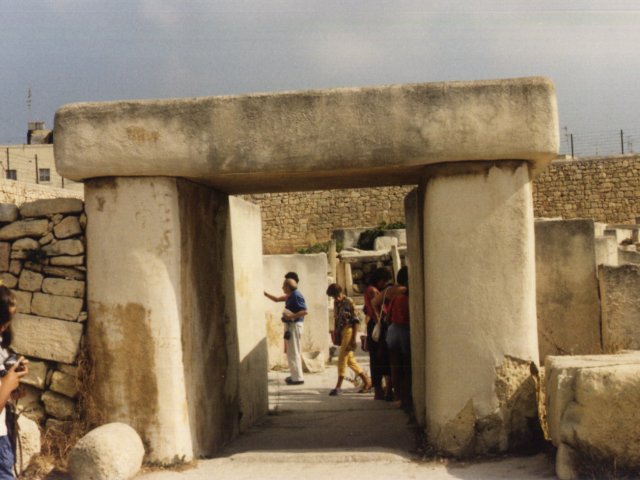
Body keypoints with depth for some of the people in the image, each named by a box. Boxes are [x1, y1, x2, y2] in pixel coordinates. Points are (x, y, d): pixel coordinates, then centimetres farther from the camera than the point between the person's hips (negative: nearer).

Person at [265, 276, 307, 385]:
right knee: (292, 352, 17)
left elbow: (305, 311, -25)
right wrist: (265, 294, 19)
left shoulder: (296, 296, -18)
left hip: (294, 326, -10)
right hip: (290, 325, 10)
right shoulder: (290, 296, 12)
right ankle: (296, 375, 25)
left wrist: (291, 316, -27)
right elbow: (276, 299, 26)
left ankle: (298, 378, -3)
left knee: (294, 352, -7)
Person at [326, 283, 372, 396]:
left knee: (342, 359, -9)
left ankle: (338, 386, -5)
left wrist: (354, 339, -15)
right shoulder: (336, 303, 11)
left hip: (349, 331, -8)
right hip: (341, 333, 8)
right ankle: (366, 381, 21)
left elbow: (356, 321, -12)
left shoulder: (349, 302, -11)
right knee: (350, 359, 11)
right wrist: (335, 330, 6)